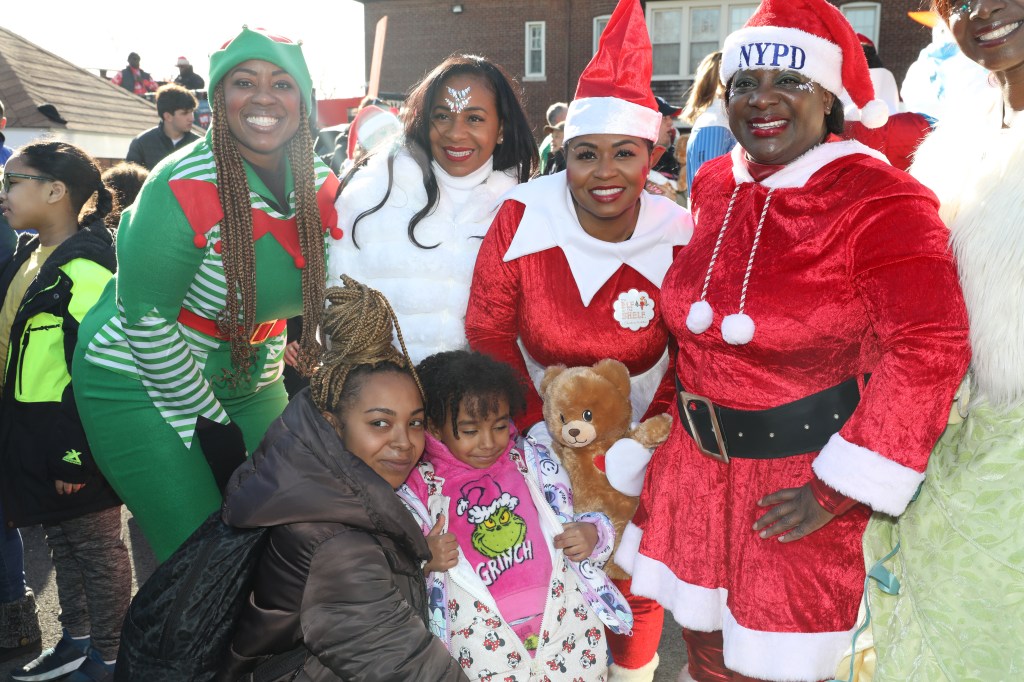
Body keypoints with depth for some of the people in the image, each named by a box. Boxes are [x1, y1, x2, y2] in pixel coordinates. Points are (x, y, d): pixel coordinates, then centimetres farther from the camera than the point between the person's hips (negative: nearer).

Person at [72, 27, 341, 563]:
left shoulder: (320, 184, -5)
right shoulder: (184, 190, -24)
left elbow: (316, 292, 8)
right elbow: (145, 319, -21)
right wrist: (210, 424, -15)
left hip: (250, 386, 6)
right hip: (141, 386, -6)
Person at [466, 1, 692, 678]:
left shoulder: (680, 237, -16)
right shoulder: (522, 216, -18)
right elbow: (488, 329, -11)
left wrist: (649, 436, -13)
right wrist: (538, 426, -12)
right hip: (542, 431, 0)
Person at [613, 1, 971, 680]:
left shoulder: (879, 203, -15)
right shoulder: (712, 185, 3)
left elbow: (928, 349, -20)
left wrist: (836, 491, -18)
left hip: (800, 467, -5)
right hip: (697, 460, 6)